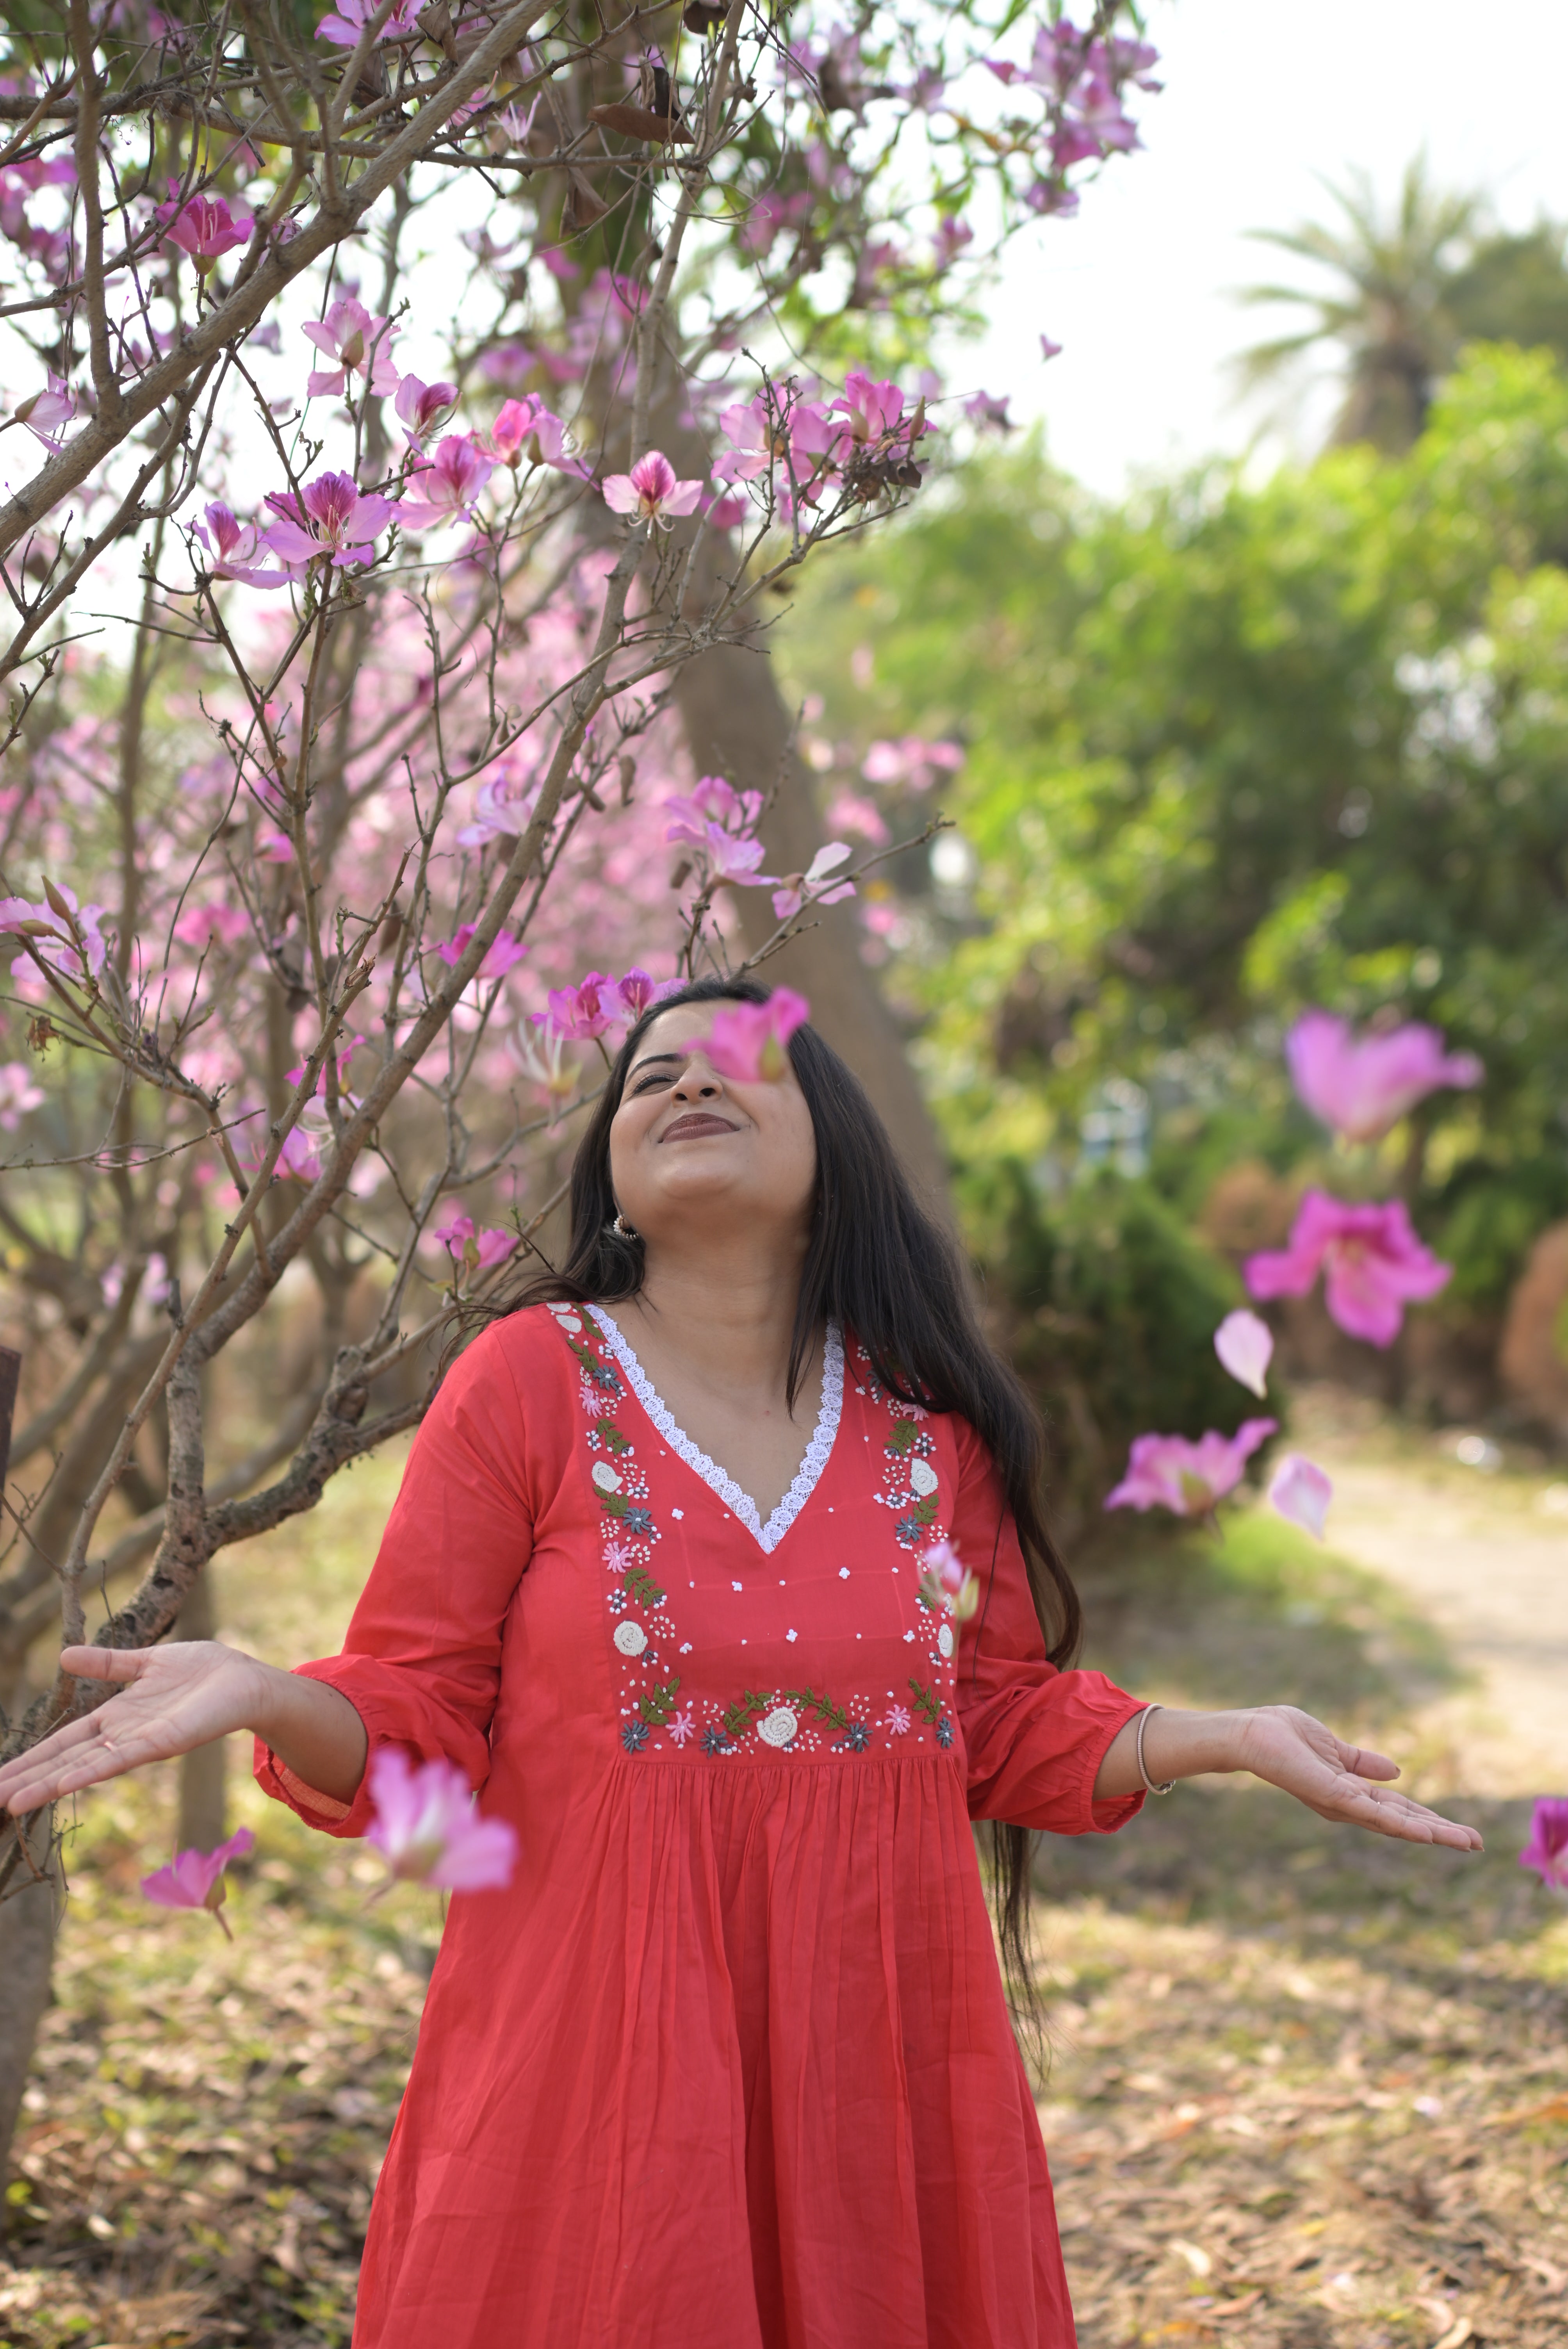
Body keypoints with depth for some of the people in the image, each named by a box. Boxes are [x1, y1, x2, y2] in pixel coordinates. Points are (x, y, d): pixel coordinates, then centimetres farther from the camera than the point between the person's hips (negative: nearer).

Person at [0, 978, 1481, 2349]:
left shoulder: (929, 1416, 6)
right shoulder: (529, 1380, -5)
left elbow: (1006, 1722, 12)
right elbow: (413, 1720, -5)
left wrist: (1229, 1738, -1)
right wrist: (262, 1698, -24)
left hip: (873, 2037, 3)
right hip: (597, 2045, -3)